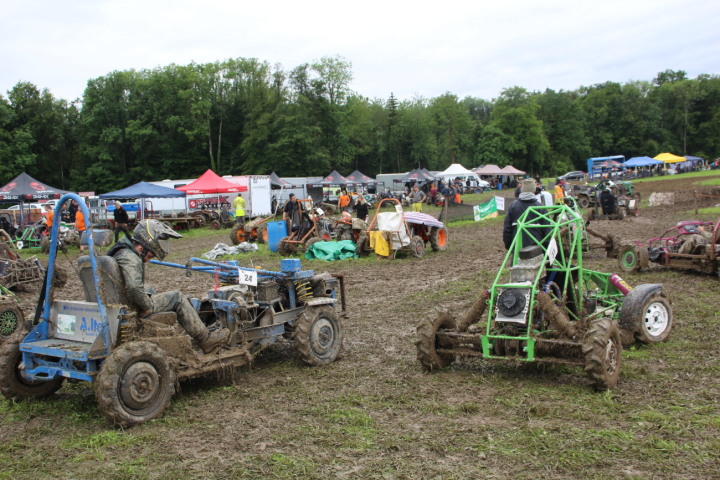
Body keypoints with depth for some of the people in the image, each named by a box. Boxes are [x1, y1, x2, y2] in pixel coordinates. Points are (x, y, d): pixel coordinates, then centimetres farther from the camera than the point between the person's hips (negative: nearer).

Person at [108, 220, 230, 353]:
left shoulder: (124, 251, 14)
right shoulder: (130, 259, -22)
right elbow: (134, 288, -37)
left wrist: (148, 297, 16)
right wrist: (148, 306, -23)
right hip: (133, 311, -11)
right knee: (177, 298, -7)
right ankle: (206, 340, -3)